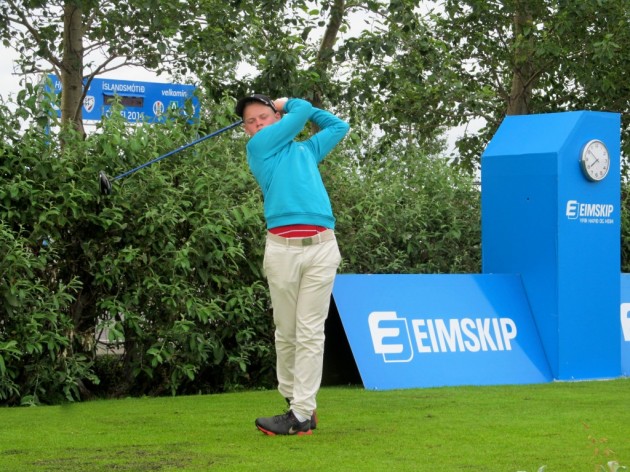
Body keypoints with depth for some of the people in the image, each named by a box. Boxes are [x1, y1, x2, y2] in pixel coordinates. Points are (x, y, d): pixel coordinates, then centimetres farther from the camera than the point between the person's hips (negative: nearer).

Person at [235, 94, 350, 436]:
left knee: (310, 332, -5)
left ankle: (302, 414, -7)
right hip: (281, 249, -2)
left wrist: (284, 104, 37)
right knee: (285, 332, 2)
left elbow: (338, 126, 41)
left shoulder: (306, 150, 25)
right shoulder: (258, 147, 12)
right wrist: (297, 108, 33)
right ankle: (292, 400, 15)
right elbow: (303, 111, 11)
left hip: (321, 247, 2)